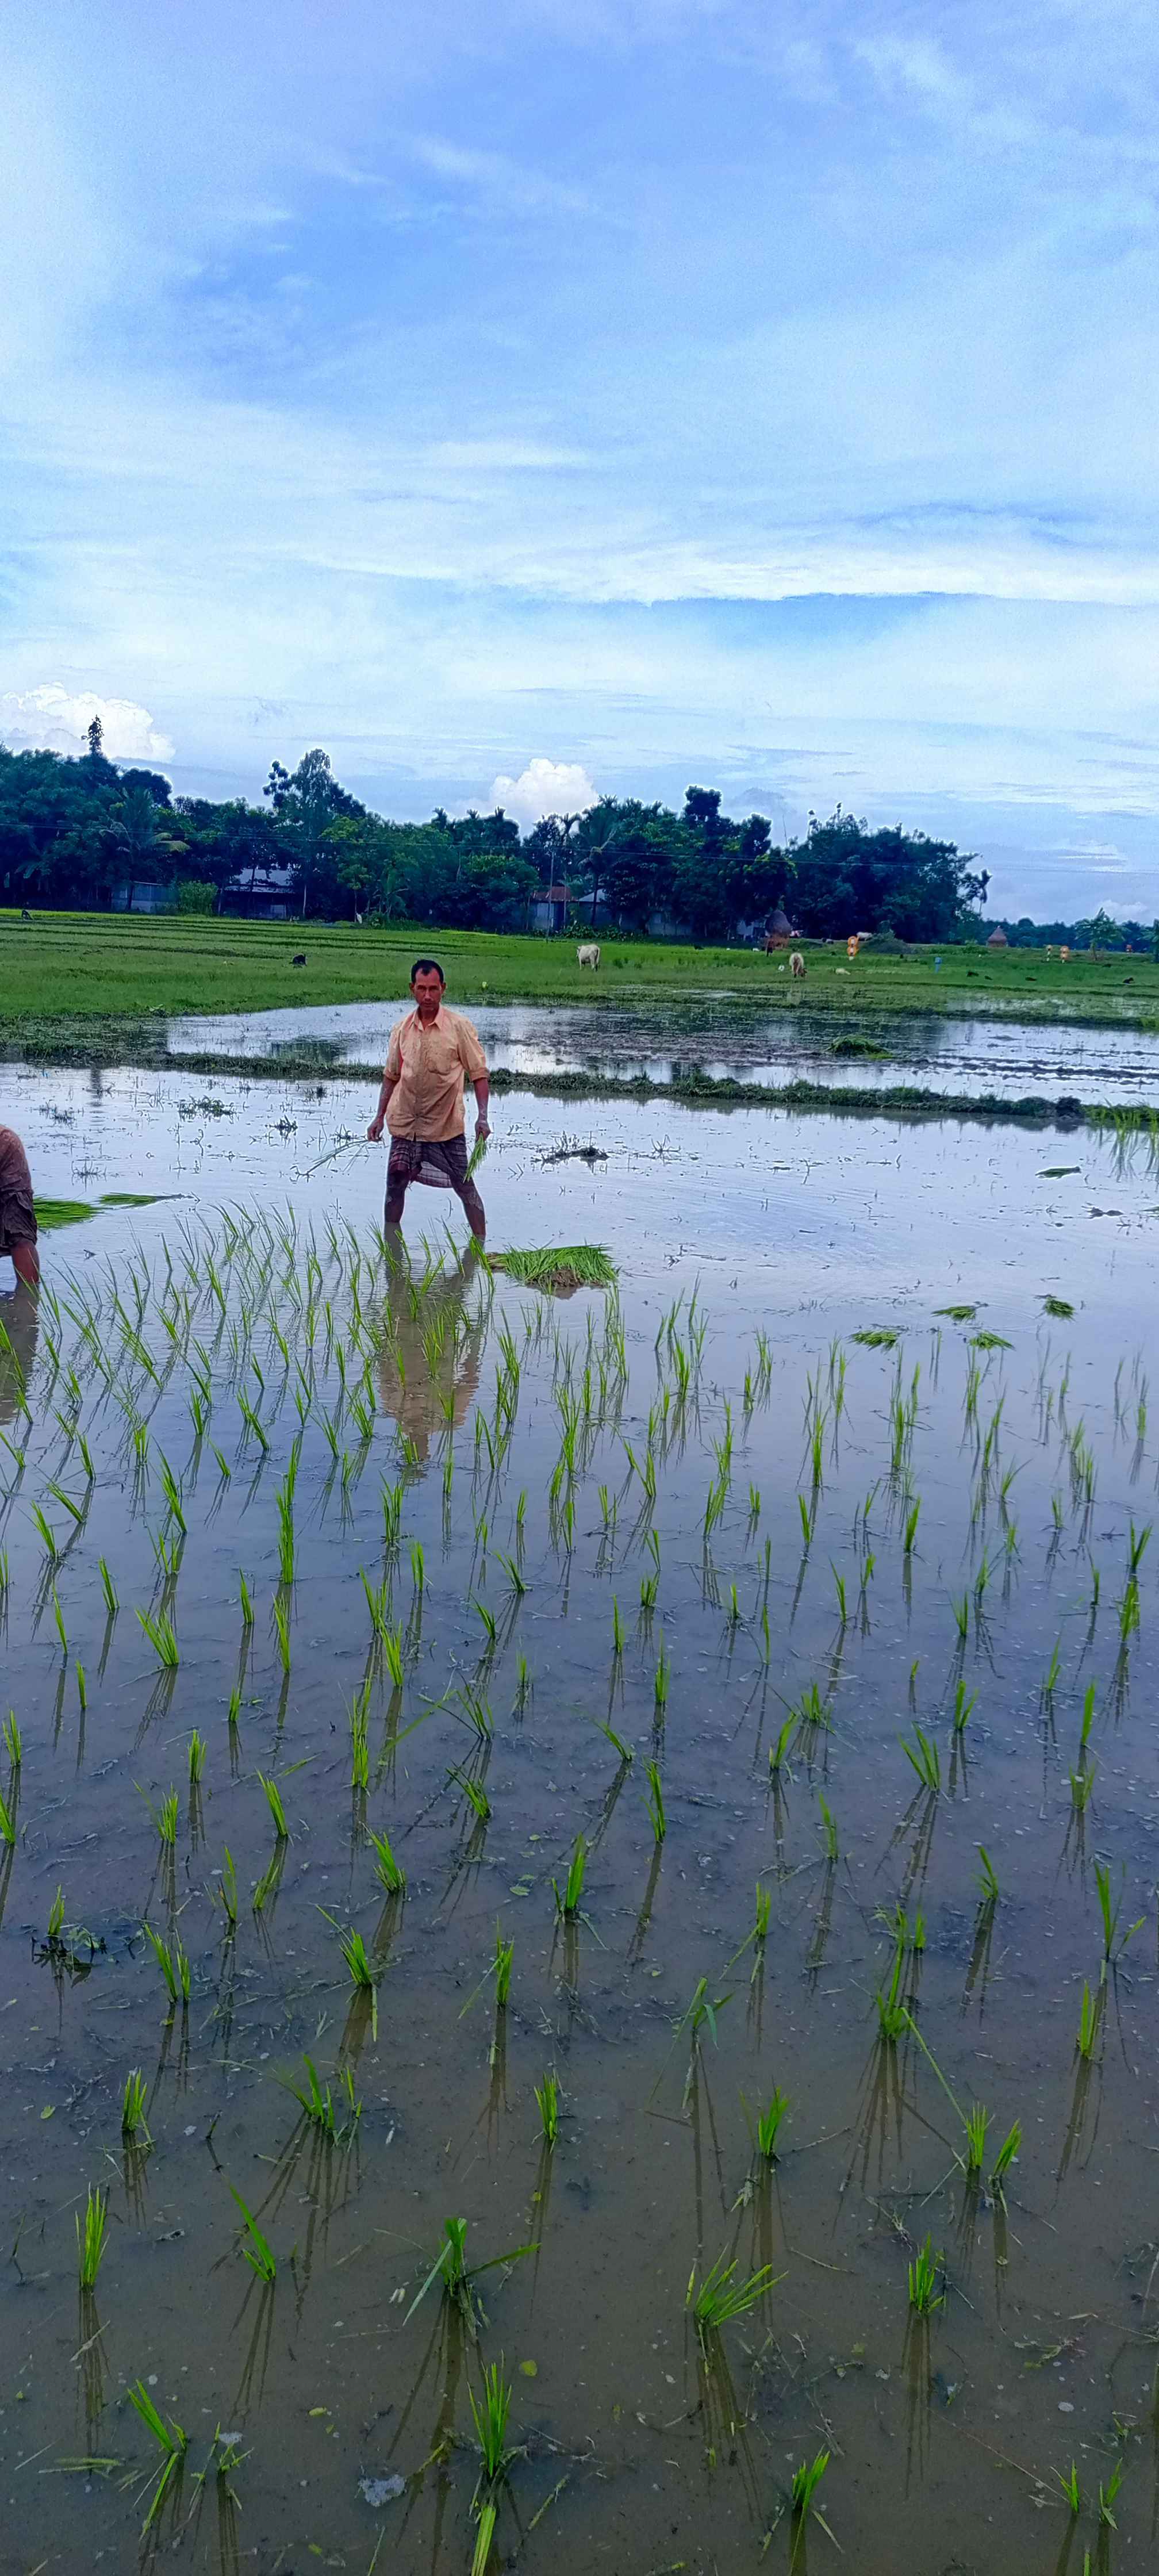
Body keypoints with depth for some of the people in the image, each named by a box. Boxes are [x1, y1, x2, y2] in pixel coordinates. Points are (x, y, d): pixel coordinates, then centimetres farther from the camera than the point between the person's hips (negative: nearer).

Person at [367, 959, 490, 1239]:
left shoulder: (459, 1027, -8)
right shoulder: (402, 1029, 3)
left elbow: (479, 1075, -5)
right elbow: (391, 1076, 14)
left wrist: (482, 1117, -15)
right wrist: (380, 1117, 9)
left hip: (446, 1125, -3)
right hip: (405, 1123, 3)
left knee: (464, 1186, 0)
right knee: (395, 1184, 6)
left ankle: (480, 1245, 9)